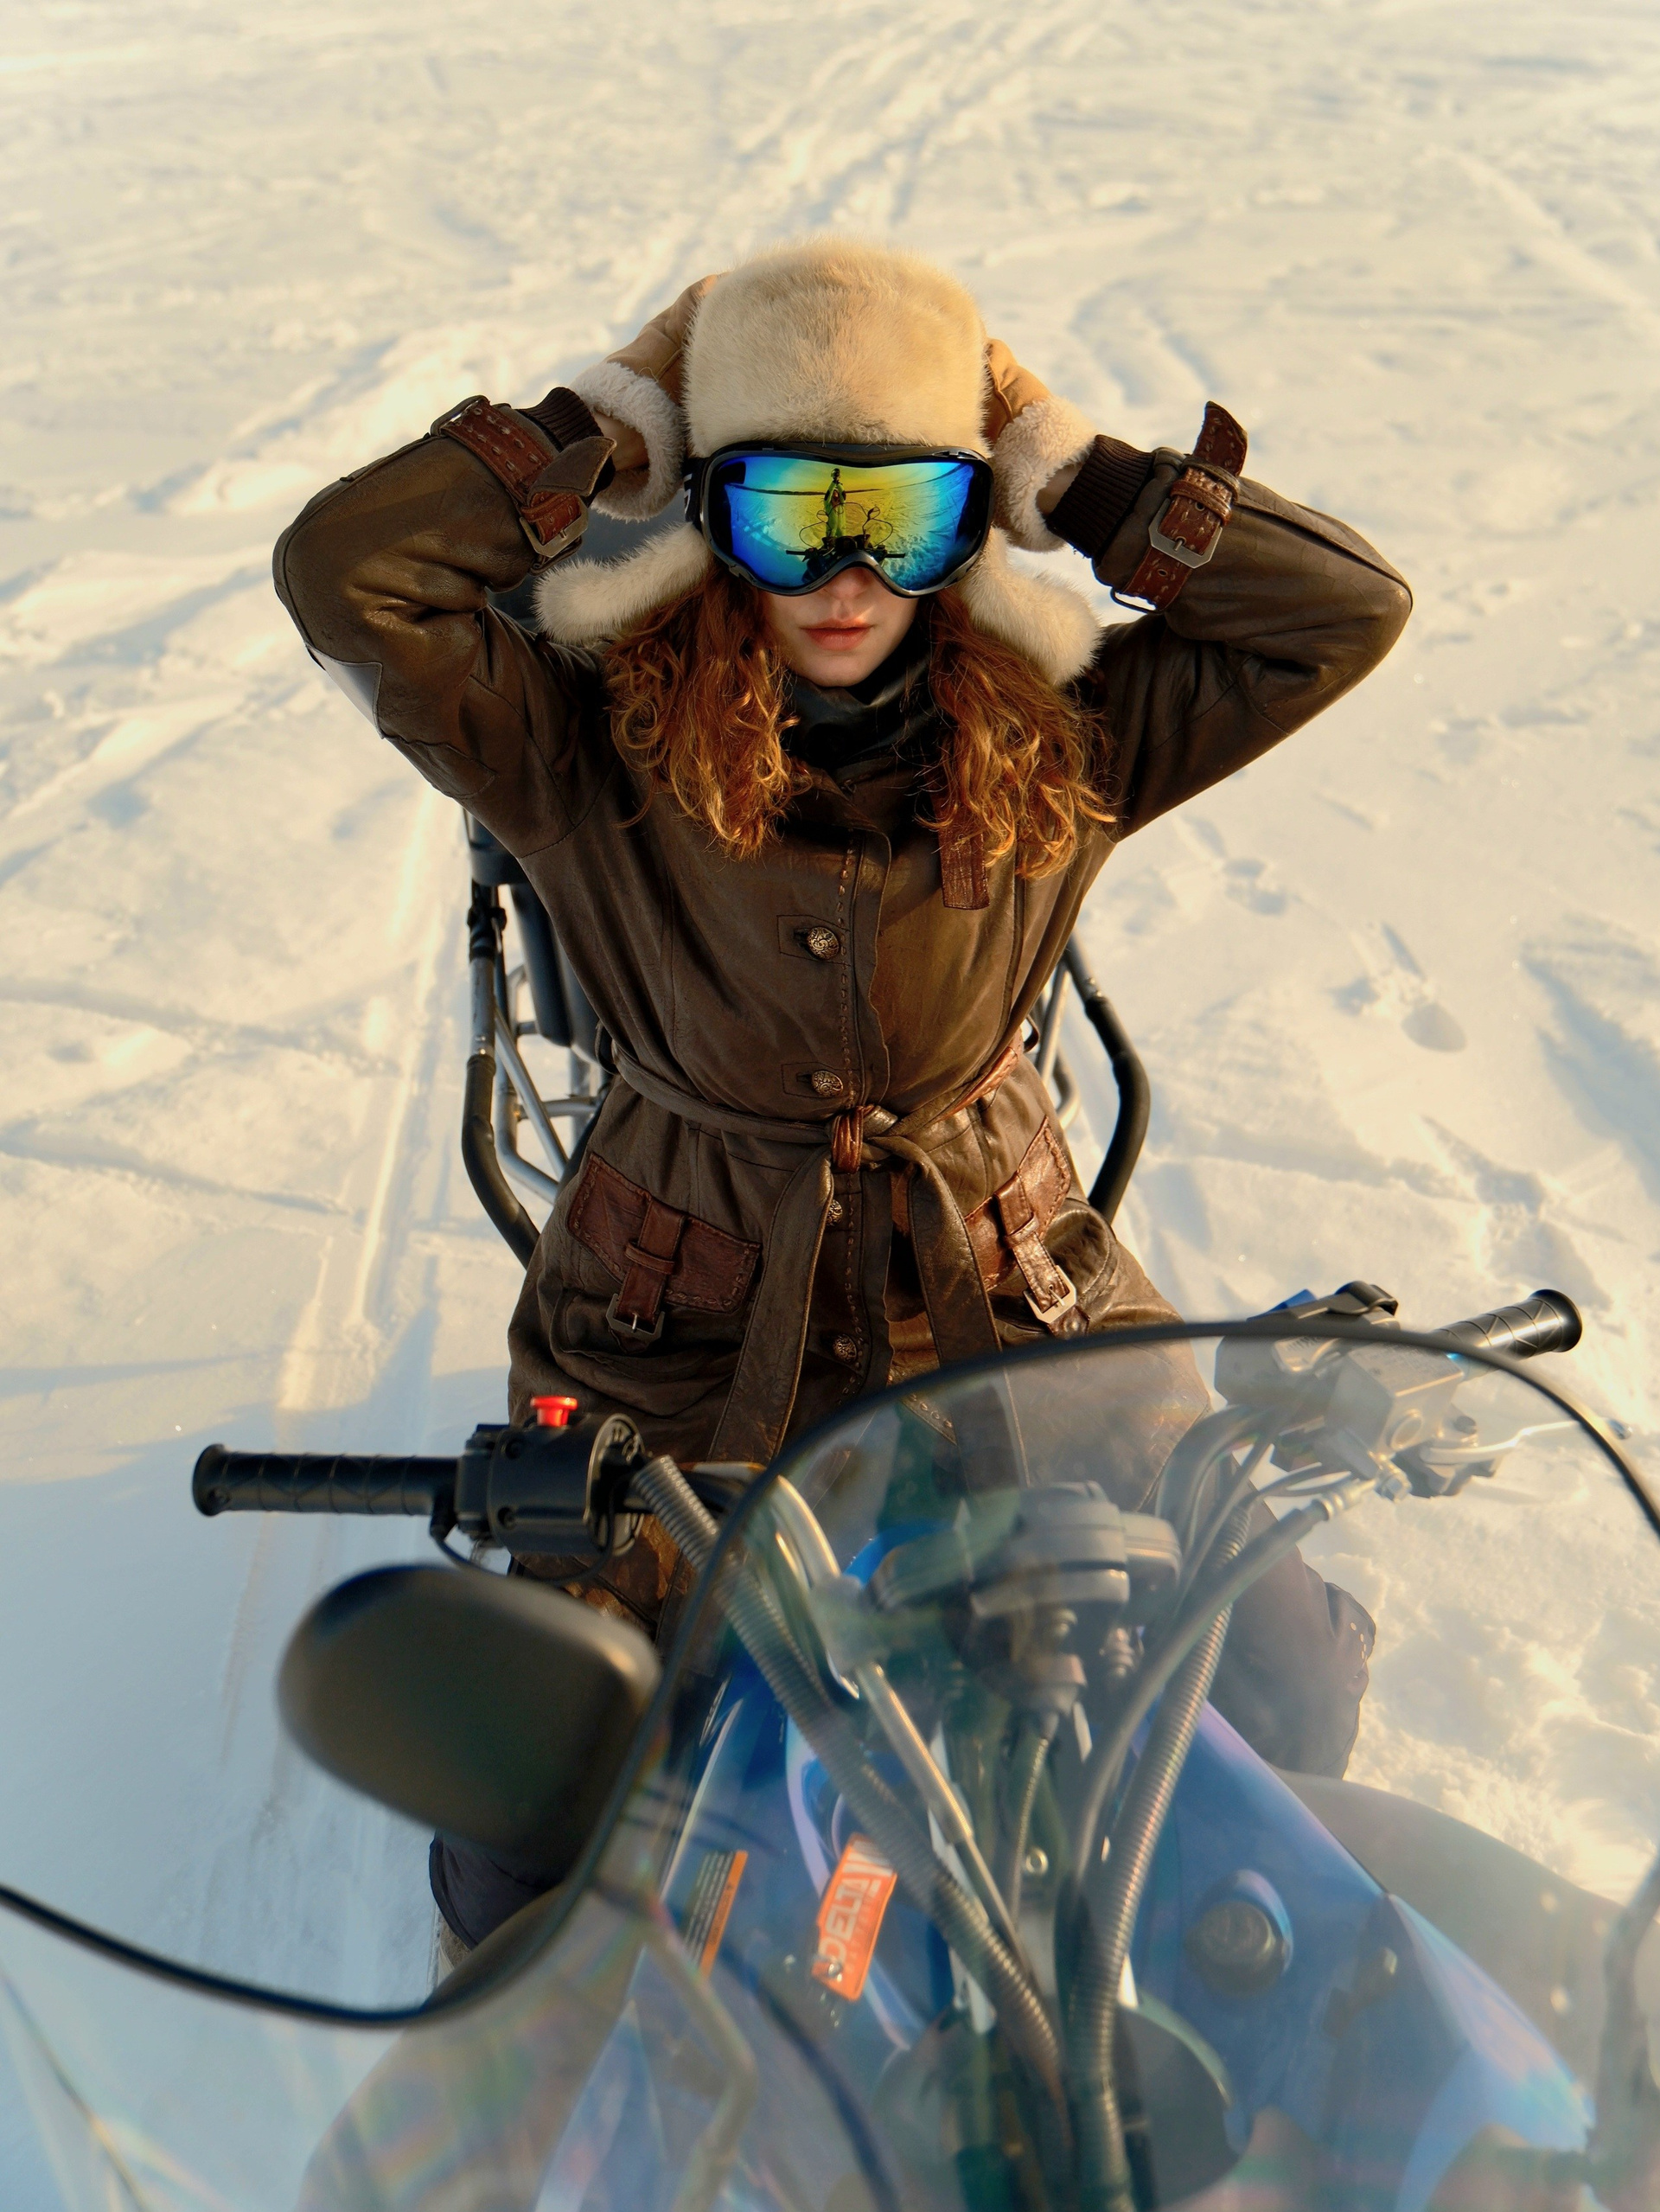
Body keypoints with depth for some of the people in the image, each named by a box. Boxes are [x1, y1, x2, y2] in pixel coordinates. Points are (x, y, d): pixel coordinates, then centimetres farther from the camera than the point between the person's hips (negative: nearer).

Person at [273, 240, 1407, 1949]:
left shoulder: (1061, 745, -3)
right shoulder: (589, 754, -9)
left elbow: (1348, 609, -5)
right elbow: (339, 574, -19)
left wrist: (1077, 478, -9)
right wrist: (601, 436, -14)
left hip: (1019, 1298, 3)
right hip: (687, 1342, -2)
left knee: (1288, 1680, 2)